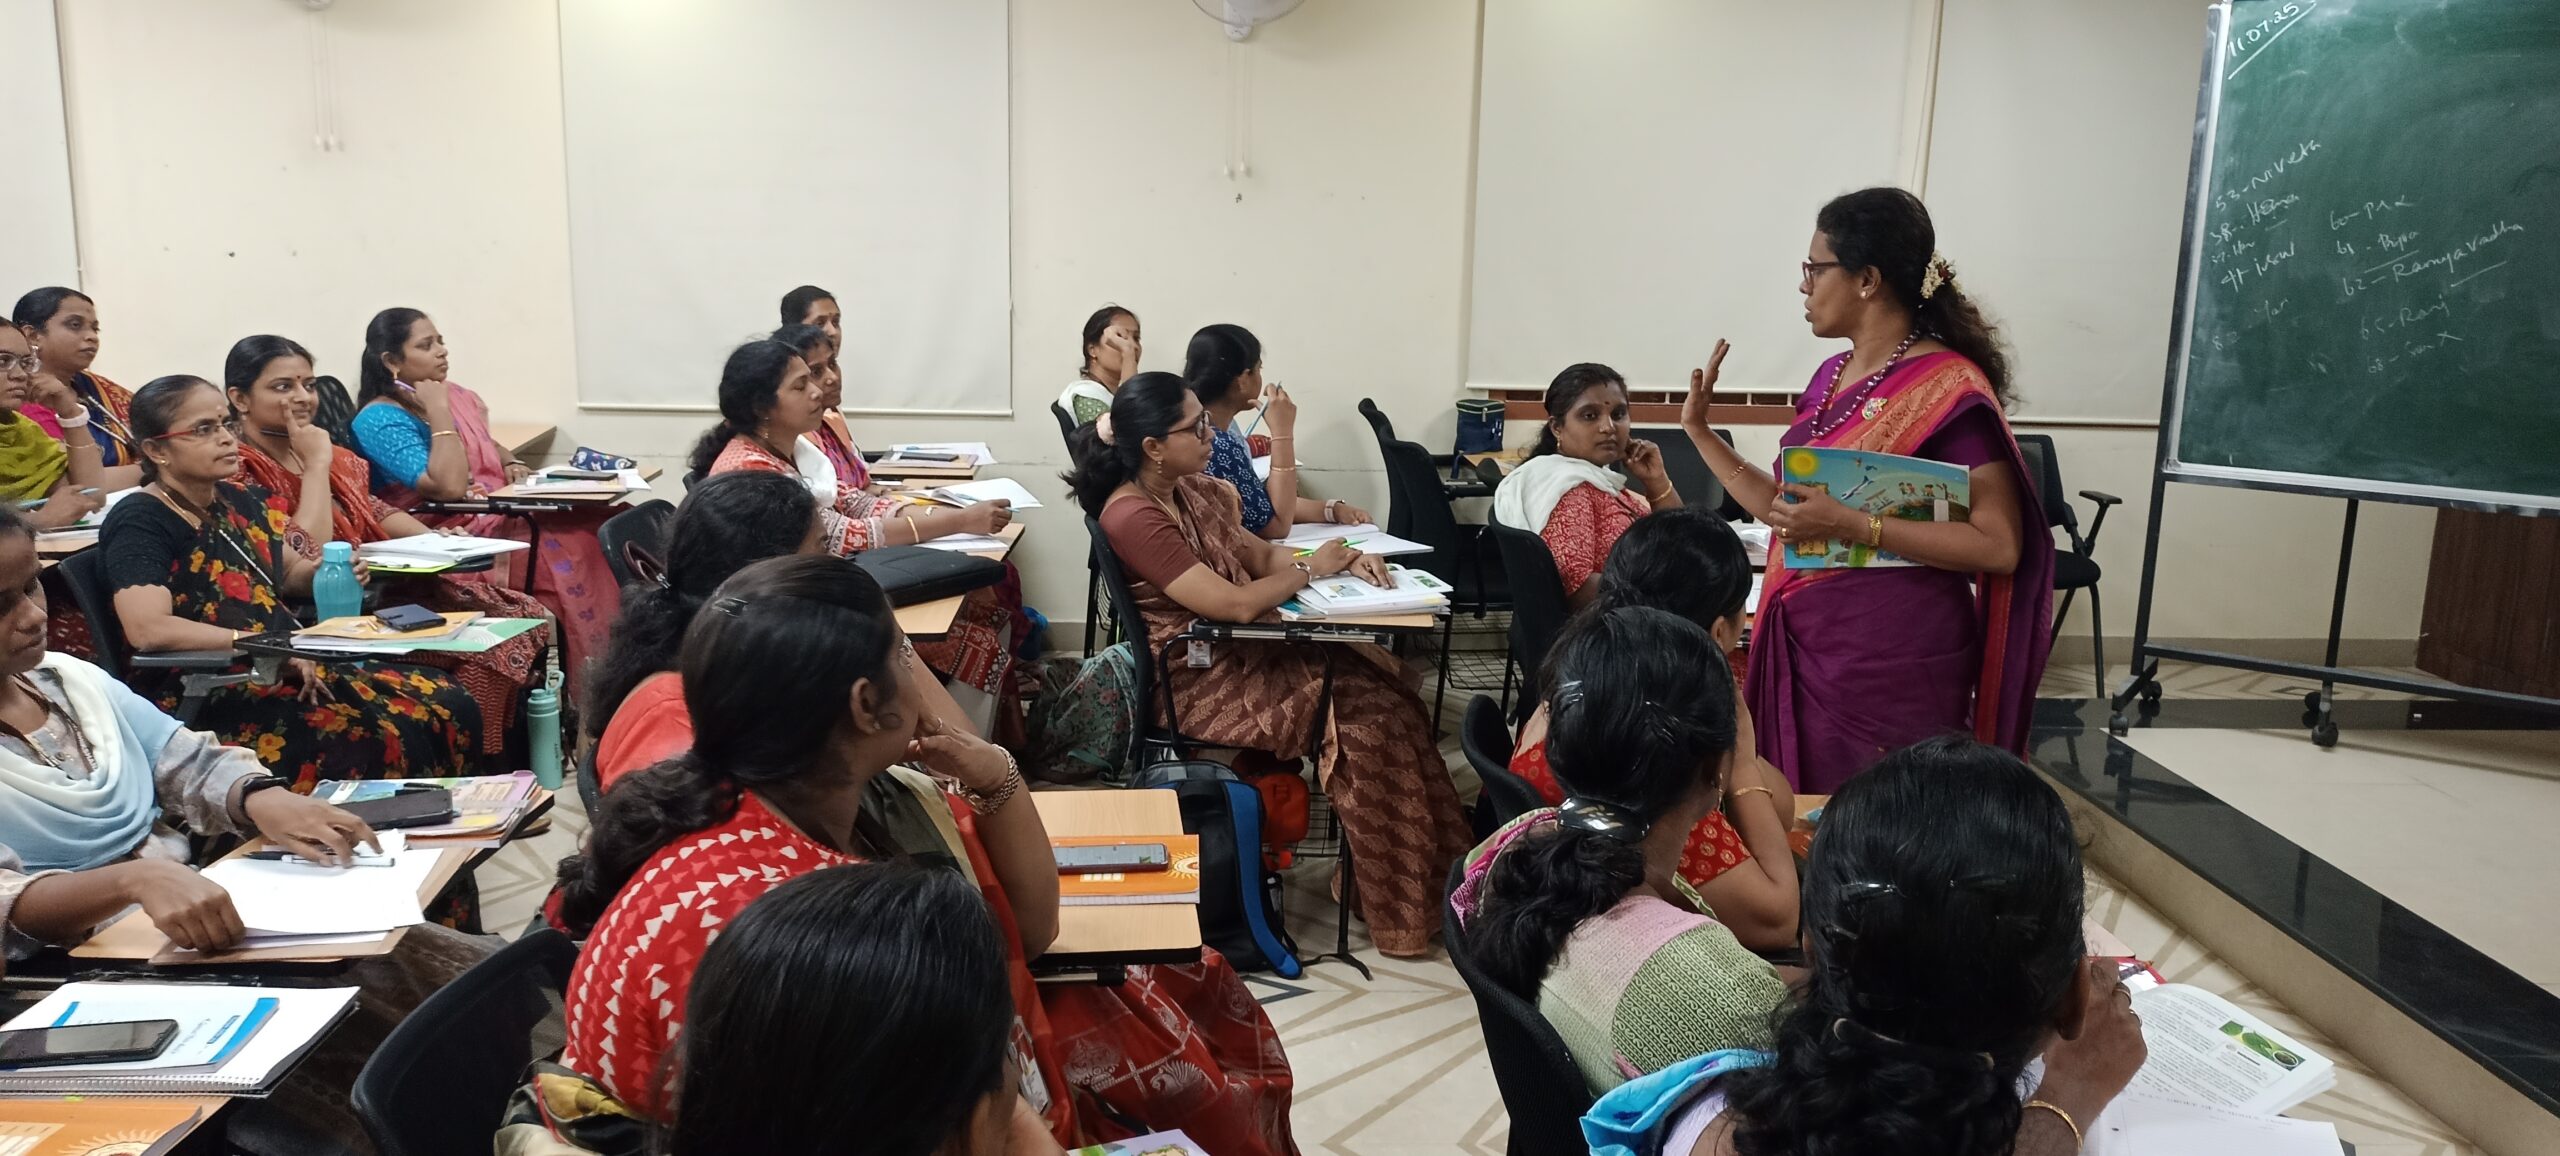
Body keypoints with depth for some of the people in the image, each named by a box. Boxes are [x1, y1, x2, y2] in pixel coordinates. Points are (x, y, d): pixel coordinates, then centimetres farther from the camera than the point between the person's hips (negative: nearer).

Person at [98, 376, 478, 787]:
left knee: (448, 705, -8)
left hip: (294, 669, 8)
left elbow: (289, 575, 27)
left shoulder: (241, 500, 12)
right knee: (375, 739, -30)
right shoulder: (140, 522, -11)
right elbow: (148, 630, -24)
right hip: (201, 698, -8)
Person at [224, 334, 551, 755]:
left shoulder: (330, 453, 14)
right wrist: (315, 463, -16)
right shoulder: (240, 473, -11)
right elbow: (306, 561, -22)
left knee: (531, 619, -7)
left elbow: (372, 510, 24)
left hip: (384, 587, 9)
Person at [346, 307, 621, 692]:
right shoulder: (379, 421, -10)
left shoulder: (455, 396, 13)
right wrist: (438, 411, -17)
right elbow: (450, 486, -23)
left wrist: (511, 463, 8)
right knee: (575, 552, -27)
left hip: (505, 517, 8)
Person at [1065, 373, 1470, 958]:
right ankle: (1403, 909, -4)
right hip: (1203, 683, -8)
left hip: (1247, 650, 8)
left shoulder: (1192, 490, 9)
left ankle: (1435, 875, -6)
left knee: (1385, 687, -10)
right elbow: (1236, 603, -23)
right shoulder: (1133, 518, -18)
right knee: (1368, 719, -17)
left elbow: (1261, 555, 17)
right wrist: (1311, 569, -7)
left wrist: (1342, 559, 0)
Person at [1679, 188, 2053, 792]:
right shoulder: (1831, 377, 11)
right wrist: (1699, 429, 13)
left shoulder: (1949, 388, -12)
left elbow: (2000, 545, -18)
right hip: (1805, 649, 7)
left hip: (1893, 660, -7)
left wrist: (1855, 525, -24)